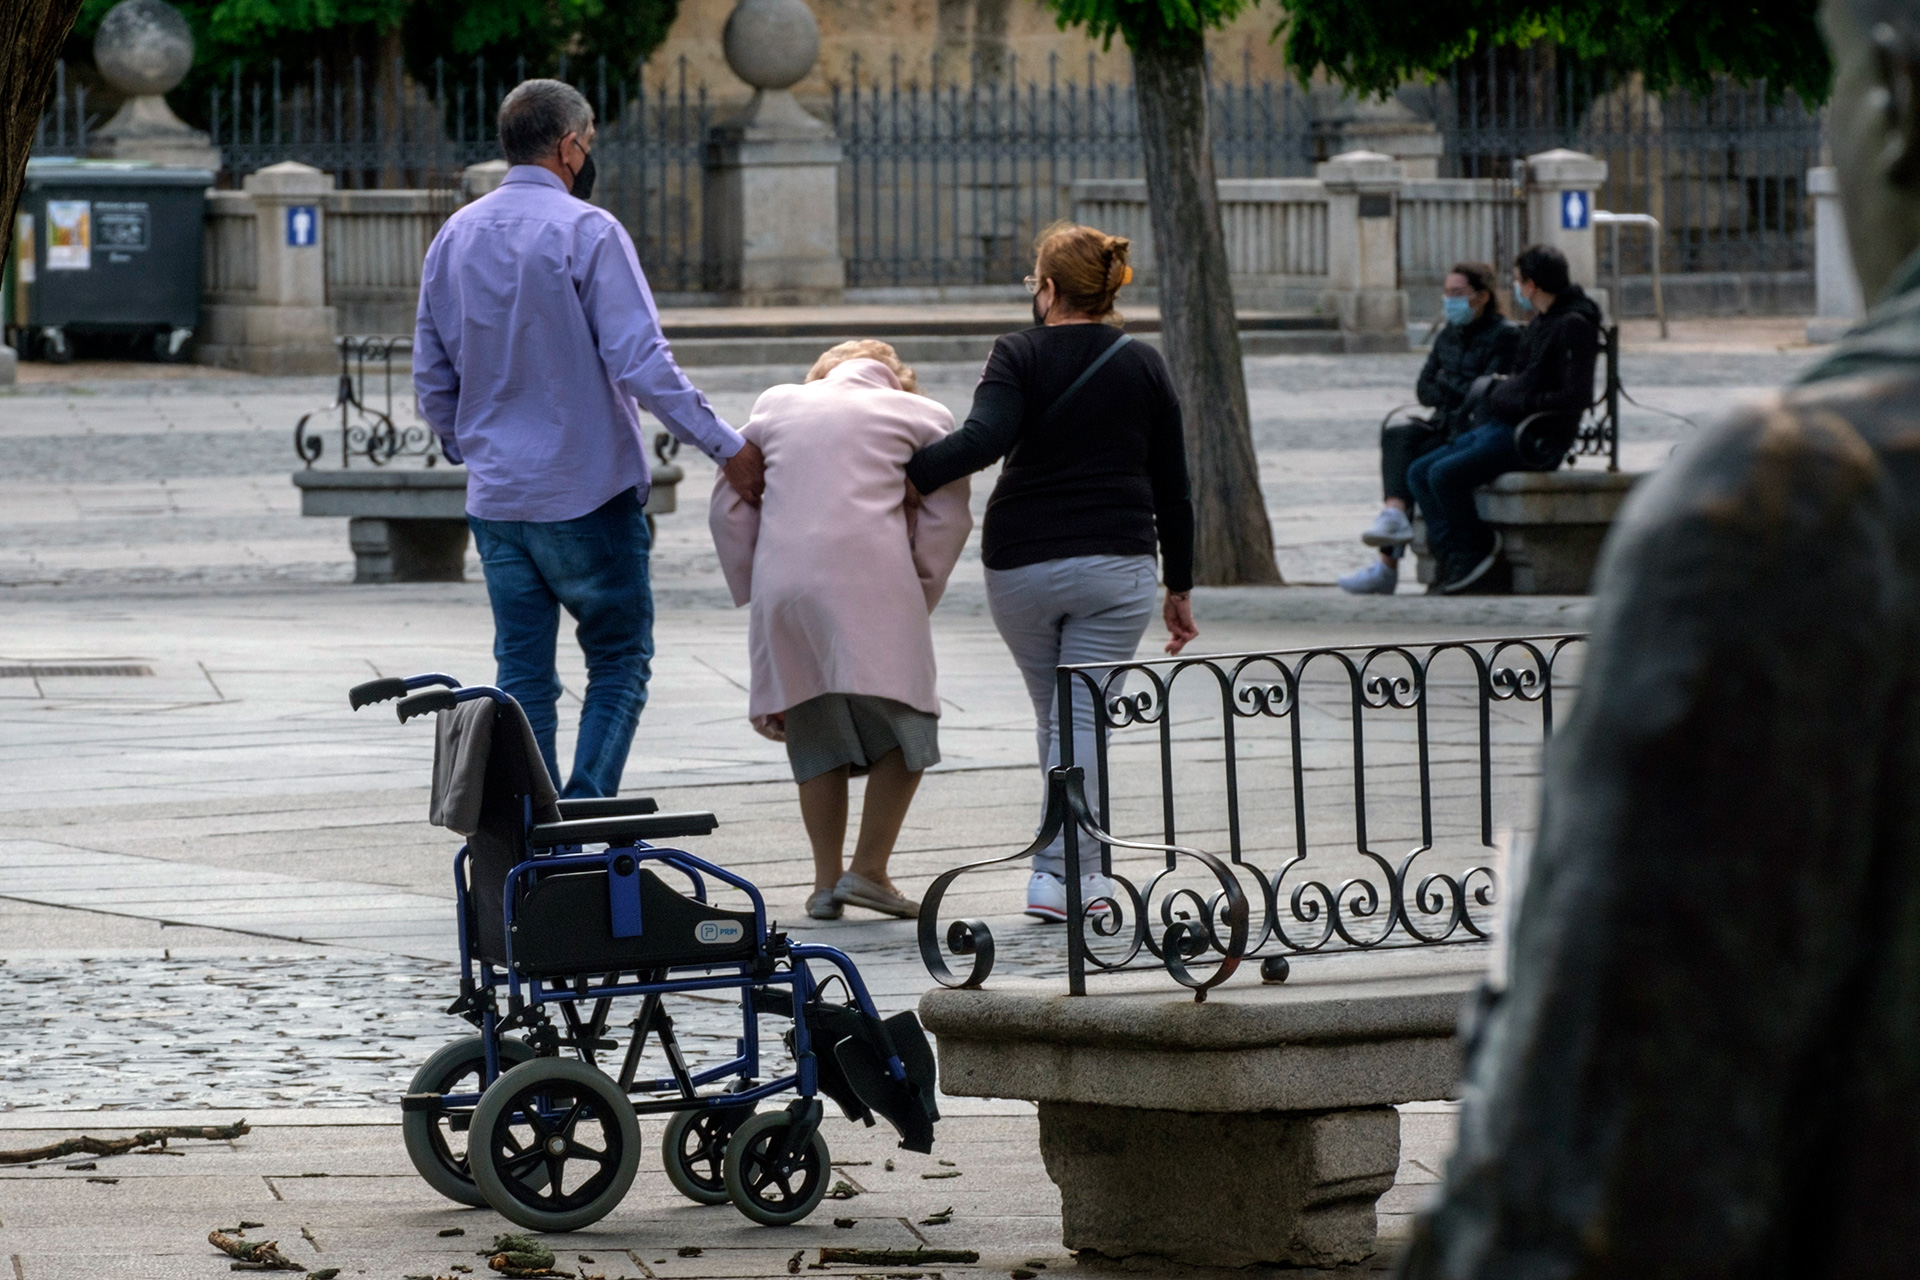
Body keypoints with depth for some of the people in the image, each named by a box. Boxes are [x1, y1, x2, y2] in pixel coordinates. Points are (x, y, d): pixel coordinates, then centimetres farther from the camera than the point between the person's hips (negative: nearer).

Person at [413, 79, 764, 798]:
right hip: (587, 494, -5)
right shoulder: (586, 232, -12)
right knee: (619, 660, 5)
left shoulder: (455, 238, 8)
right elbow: (641, 363, -18)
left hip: (496, 497, 6)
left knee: (523, 673, 9)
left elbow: (432, 376, 14)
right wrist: (725, 447, -14)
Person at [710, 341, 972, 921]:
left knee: (817, 734, 12)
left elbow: (728, 509, 17)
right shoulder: (921, 415, 15)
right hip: (872, 584, -3)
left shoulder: (776, 405, 22)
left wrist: (753, 592, 21)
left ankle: (826, 882, 11)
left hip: (783, 587, 3)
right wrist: (918, 598, 11)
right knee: (905, 726, 6)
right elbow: (947, 518, 7)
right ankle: (868, 869, -2)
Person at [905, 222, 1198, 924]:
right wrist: (1180, 588, 15)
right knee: (1082, 716, 0)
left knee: (1054, 716, 16)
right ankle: (1057, 873, -9)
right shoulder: (1144, 367, 6)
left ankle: (1081, 866, 24)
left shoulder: (1019, 357, -2)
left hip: (1020, 564, 0)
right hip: (1115, 565, 0)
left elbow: (982, 440, -20)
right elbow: (1172, 490, 9)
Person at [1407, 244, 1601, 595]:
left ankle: (1478, 546, -6)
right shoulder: (1539, 322, 19)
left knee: (1445, 474, -25)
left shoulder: (1574, 326, -12)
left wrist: (1518, 401, -15)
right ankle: (1455, 556, -10)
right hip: (1499, 428, 10)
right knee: (1419, 473, 0)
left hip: (1537, 439, -10)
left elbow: (1577, 397, -19)